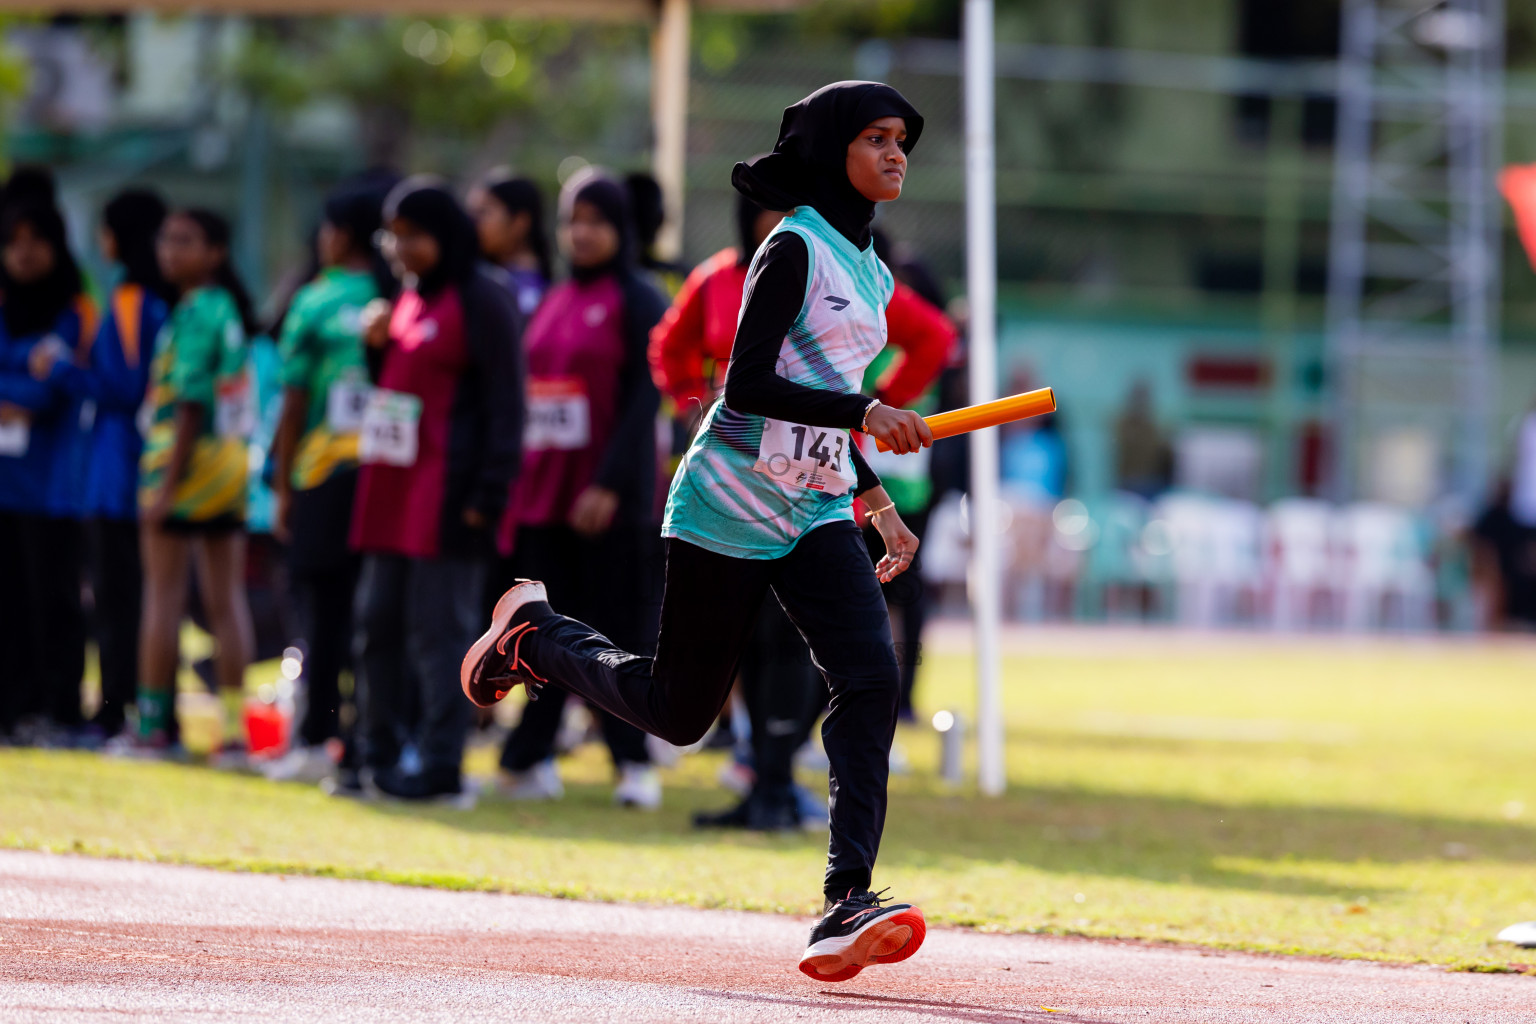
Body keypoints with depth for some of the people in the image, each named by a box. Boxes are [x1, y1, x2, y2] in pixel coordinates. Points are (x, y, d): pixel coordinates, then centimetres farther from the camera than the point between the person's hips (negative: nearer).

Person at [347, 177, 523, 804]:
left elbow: (505, 405, -12)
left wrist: (487, 493, -17)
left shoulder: (482, 304, -8)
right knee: (378, 623, 10)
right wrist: (375, 345, 5)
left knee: (437, 630, -7)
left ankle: (441, 769, -4)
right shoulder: (407, 300, 17)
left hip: (446, 492, -9)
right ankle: (380, 757, 18)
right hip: (392, 491, 9)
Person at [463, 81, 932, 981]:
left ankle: (846, 904, -24)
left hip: (817, 517, 7)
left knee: (872, 679, -17)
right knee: (678, 711, 4)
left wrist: (883, 510, 21)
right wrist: (867, 414, -28)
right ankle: (535, 633, 32)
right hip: (730, 509, -7)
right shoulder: (795, 249, -11)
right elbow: (748, 385, -20)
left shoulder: (869, 273, 15)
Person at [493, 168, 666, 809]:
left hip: (610, 497, -6)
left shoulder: (637, 302, -3)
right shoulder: (551, 304, 16)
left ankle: (634, 765, 2)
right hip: (543, 488, 6)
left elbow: (643, 398, -11)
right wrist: (513, 484, 11)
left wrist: (610, 485, -19)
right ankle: (533, 761, 8)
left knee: (618, 624, -3)